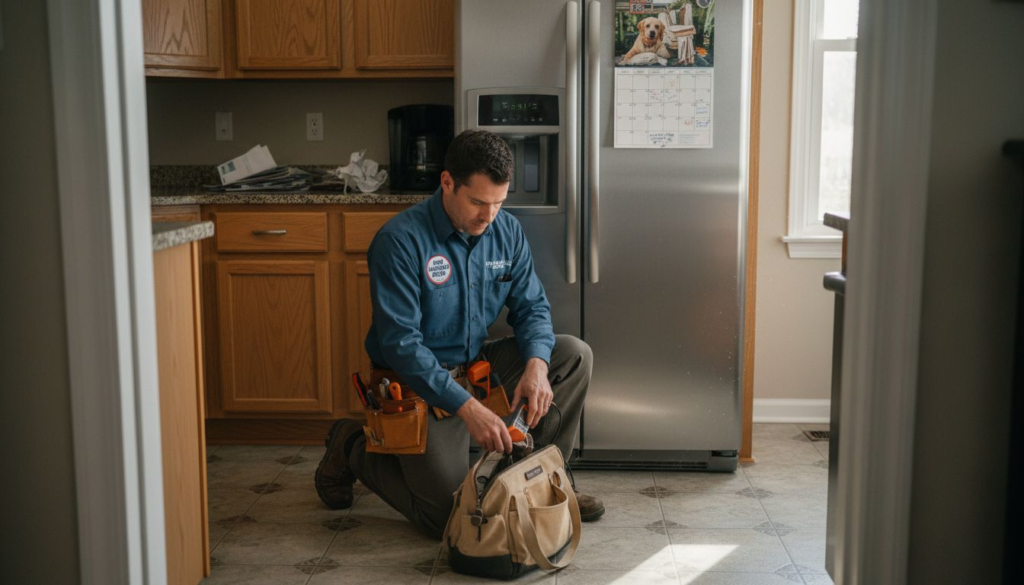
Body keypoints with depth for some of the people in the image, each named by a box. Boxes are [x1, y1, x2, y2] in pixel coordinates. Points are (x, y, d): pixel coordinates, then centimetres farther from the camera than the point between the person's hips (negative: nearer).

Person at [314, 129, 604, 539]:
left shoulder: (506, 231, -3)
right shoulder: (401, 240, -23)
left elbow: (531, 306, 2)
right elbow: (400, 343, -26)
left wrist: (536, 364, -21)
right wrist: (467, 407, -35)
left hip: (477, 363, 7)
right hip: (417, 383, -6)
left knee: (574, 355, -7)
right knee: (448, 517, -11)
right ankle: (355, 448, 13)